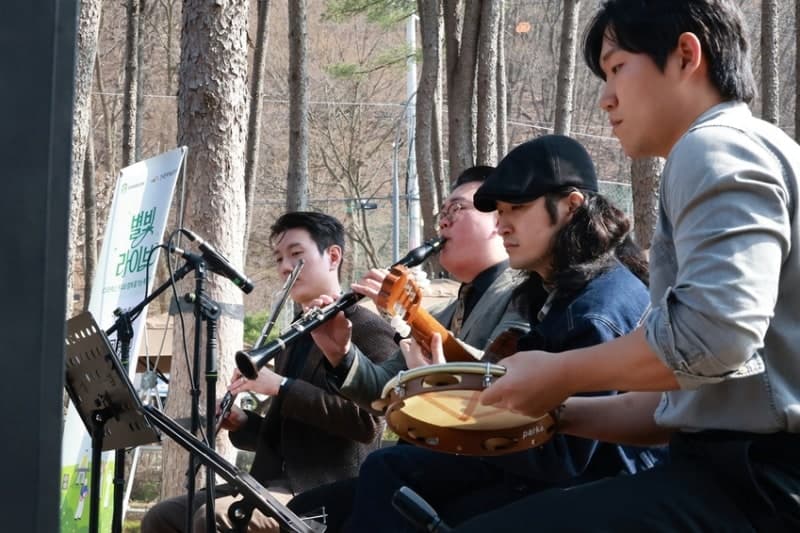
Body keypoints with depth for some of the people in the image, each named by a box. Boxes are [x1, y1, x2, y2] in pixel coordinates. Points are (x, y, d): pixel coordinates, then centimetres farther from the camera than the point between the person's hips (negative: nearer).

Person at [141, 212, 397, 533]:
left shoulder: (368, 330, -3)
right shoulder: (293, 341, 24)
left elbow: (367, 422, -18)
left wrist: (281, 387, -18)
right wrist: (241, 423, 6)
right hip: (278, 483, 9)